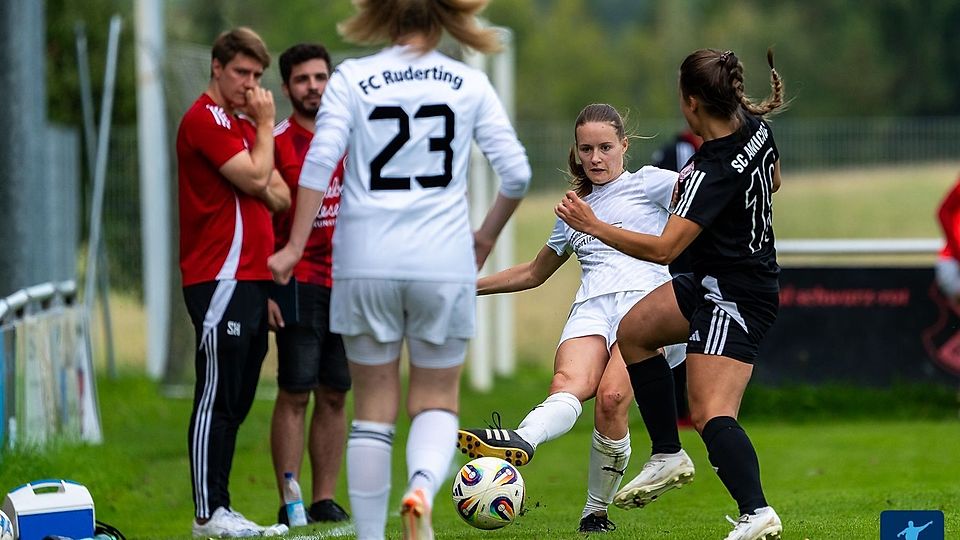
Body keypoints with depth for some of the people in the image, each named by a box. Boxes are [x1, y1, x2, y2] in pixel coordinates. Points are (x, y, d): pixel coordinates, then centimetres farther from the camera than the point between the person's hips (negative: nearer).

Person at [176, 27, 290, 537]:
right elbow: (256, 178, -17)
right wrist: (265, 126, -3)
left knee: (235, 402, 10)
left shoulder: (242, 123, 22)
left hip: (249, 279, 10)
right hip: (220, 280, -10)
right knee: (217, 400, -9)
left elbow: (278, 196, 19)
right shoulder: (206, 120, -9)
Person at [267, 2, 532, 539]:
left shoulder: (352, 78, 2)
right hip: (444, 263, 0)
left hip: (366, 265, 0)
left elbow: (320, 159, -9)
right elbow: (517, 173, 1)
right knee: (437, 401, 11)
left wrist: (296, 246, -5)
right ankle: (423, 486, -19)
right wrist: (486, 236, 17)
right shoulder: (469, 84, 5)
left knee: (374, 406, 10)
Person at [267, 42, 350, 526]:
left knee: (334, 395, 6)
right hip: (300, 283, -5)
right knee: (295, 394, -6)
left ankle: (325, 500, 12)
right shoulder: (275, 142, -3)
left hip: (347, 282, 5)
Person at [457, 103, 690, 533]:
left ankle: (597, 510, -20)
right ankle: (522, 442, -61)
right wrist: (470, 286, 41)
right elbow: (533, 273, 43)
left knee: (611, 398, -30)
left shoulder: (648, 184, 17)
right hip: (591, 308, 4)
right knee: (568, 384, -30)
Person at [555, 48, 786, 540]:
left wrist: (593, 226, -24)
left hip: (734, 297, -10)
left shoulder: (714, 171, -28)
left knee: (709, 413, -19)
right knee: (633, 331, 23)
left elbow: (663, 248, -29)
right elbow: (773, 183, 19)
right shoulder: (756, 128, -3)